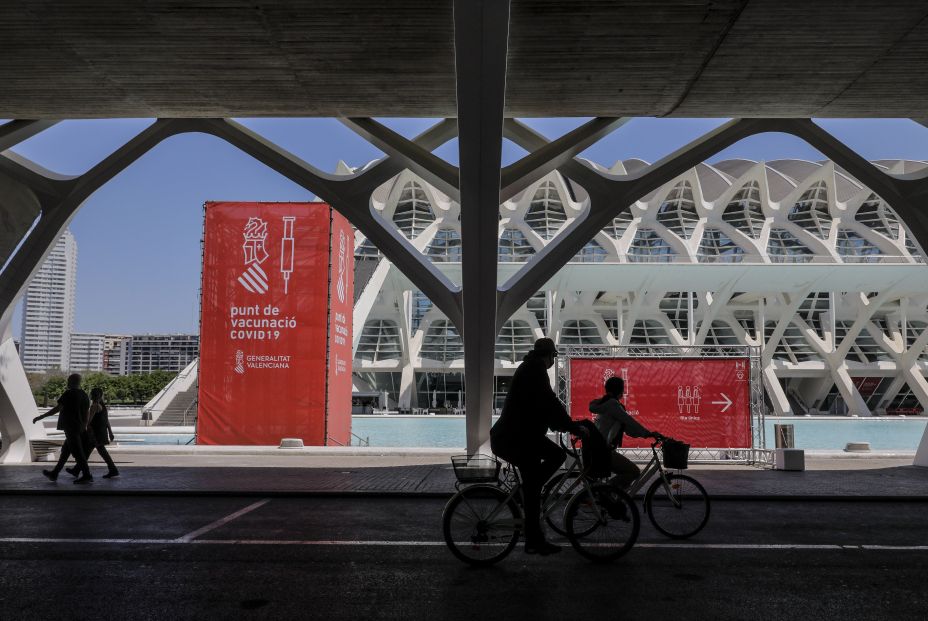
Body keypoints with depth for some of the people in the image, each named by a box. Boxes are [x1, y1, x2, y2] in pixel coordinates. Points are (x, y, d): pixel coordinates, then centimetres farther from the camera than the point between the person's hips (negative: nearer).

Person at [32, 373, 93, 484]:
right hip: (78, 428, 8)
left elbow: (57, 409, -16)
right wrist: (84, 427, 21)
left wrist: (40, 417, -9)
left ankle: (87, 475, -6)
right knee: (65, 450, 17)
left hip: (70, 427, -8)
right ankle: (54, 473, 27)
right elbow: (87, 413, 13)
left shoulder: (68, 394, -13)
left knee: (77, 452, -6)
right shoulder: (84, 395, 10)